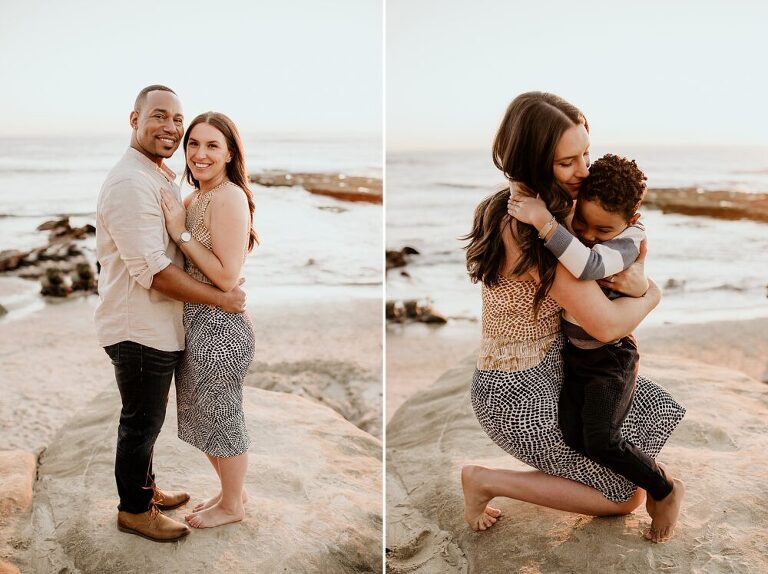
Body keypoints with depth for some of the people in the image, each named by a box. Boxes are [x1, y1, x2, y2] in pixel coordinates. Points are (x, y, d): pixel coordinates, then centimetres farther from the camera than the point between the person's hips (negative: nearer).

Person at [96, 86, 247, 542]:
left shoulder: (165, 179, 11)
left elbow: (183, 240, 23)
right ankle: (134, 510, 26)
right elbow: (152, 270, -26)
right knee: (141, 423, 7)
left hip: (158, 328, 10)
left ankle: (147, 489, 42)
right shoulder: (130, 183, -22)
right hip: (139, 329, -9)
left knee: (148, 419, 23)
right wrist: (221, 298, -21)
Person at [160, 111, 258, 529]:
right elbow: (188, 265, 11)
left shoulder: (229, 197, -19)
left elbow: (227, 277, -22)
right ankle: (231, 490, 42)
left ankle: (232, 505, 30)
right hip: (195, 322, 9)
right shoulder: (193, 199, 9)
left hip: (219, 325, -9)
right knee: (206, 416, 21)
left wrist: (181, 233, -20)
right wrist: (177, 220, 1)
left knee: (222, 417, 9)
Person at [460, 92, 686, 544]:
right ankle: (487, 481, 7)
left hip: (555, 366, 9)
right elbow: (607, 325, -28)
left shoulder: (556, 207, -1)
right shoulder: (528, 227, -30)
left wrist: (638, 282, -15)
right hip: (518, 392, -9)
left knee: (659, 407, 19)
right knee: (627, 495, 4)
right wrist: (651, 295, -8)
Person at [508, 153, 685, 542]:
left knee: (601, 442, -15)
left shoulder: (630, 240, -22)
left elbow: (589, 265, -43)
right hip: (571, 349, 6)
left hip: (611, 355, -6)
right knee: (574, 439, -4)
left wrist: (542, 220, -48)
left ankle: (666, 490, 12)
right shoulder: (573, 230, -5)